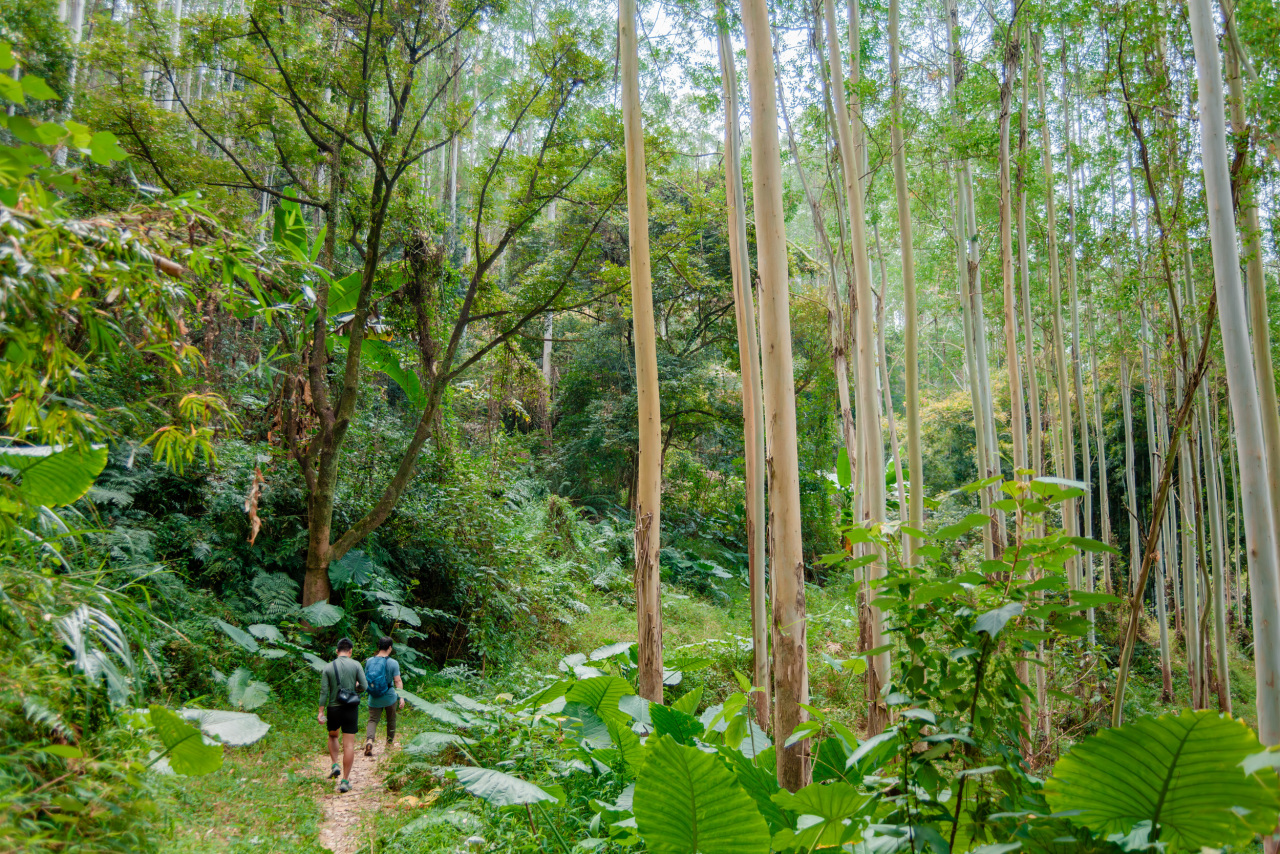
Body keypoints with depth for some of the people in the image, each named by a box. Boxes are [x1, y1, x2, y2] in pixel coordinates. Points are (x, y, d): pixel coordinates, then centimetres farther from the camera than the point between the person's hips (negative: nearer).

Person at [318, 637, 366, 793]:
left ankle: (335, 766, 13)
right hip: (351, 708, -1)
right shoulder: (356, 665, -4)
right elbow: (364, 686, -8)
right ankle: (345, 781, -1)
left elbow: (324, 692, -6)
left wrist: (321, 712, -5)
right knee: (349, 744, 1)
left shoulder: (328, 668, -1)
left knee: (333, 736, 29)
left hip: (333, 708, 1)